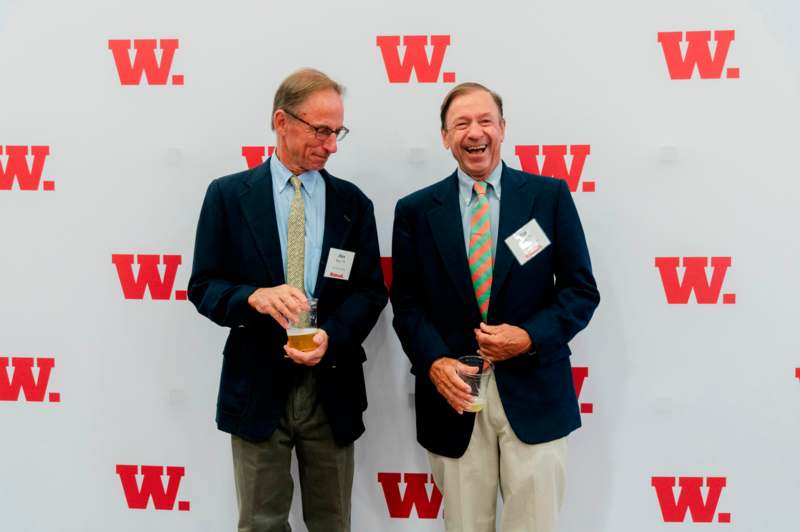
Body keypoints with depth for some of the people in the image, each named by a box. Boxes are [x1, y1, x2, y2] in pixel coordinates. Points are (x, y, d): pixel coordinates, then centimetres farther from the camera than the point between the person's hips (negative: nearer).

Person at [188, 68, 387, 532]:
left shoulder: (353, 202, 4)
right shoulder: (228, 195, -1)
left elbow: (371, 289, 2)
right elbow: (203, 286, -3)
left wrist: (331, 336, -17)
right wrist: (255, 297, -24)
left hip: (332, 387, 2)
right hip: (257, 386, -2)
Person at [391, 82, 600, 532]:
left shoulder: (549, 196, 1)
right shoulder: (415, 211, 4)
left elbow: (582, 290, 1)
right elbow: (406, 303, 4)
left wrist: (529, 337, -14)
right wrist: (434, 362, -13)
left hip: (534, 394, 0)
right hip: (453, 393, 1)